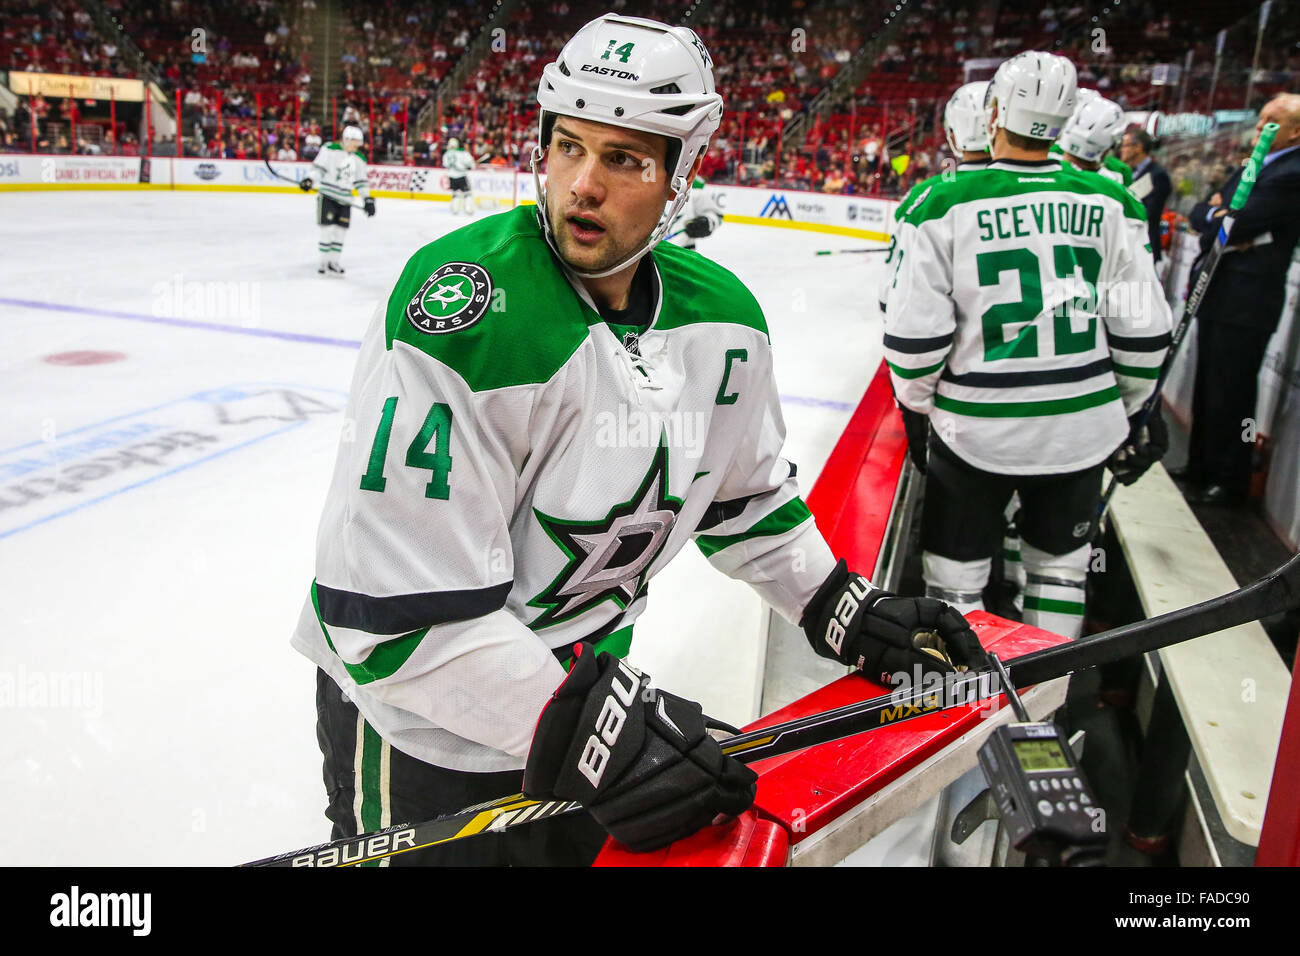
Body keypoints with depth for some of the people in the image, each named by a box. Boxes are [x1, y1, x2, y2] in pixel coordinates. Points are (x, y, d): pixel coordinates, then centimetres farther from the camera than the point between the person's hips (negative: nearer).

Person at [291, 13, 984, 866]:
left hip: (582, 686, 6)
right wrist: (586, 722, -31)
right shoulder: (465, 305, -28)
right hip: (423, 716, -6)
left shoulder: (723, 317, -5)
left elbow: (746, 493, 11)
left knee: (596, 840, 24)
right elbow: (395, 606, -30)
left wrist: (847, 611, 5)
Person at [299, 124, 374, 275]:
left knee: (341, 229, 3)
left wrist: (367, 199, 10)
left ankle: (333, 262, 12)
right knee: (328, 227, -7)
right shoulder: (330, 149, -5)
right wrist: (309, 180, -20)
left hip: (345, 199, 5)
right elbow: (318, 167, -6)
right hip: (328, 195, -5)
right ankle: (324, 261, 3)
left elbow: (360, 182, 16)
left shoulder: (359, 158, 11)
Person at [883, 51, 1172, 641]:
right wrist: (1127, 412, 16)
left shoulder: (943, 205, -11)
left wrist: (916, 404, 7)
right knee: (1060, 565, 21)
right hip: (1083, 427, 3)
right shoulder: (1109, 205, -2)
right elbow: (1142, 333, 1)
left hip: (977, 429, -3)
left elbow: (914, 337, -11)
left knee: (956, 572, 11)